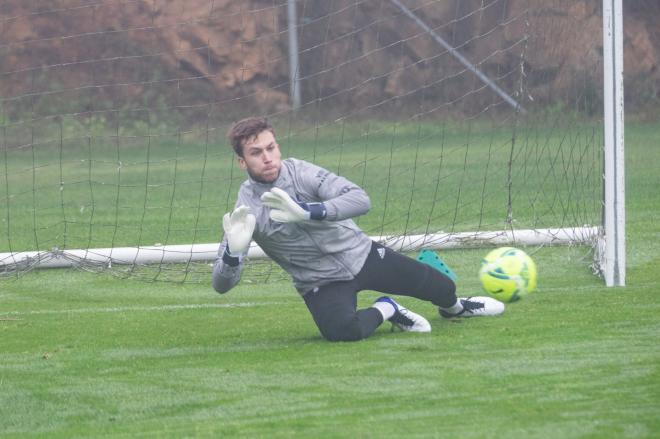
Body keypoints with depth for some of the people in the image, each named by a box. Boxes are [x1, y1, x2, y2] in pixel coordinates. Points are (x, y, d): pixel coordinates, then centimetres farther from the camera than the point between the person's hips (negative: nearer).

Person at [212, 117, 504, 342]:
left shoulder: (299, 171, -17)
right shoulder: (246, 210, -18)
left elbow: (360, 200, -29)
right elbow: (222, 284, -22)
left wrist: (307, 211, -44)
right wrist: (234, 251, -45)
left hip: (361, 253, 2)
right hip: (322, 283, -2)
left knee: (442, 288, 9)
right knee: (342, 331, -34)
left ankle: (454, 308, 49)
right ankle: (385, 310, 0)